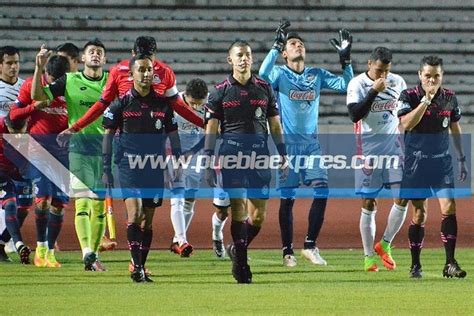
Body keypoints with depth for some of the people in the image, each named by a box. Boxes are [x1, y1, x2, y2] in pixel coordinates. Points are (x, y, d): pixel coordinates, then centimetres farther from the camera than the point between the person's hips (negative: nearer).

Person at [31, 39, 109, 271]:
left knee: (99, 205, 6)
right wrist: (39, 68, -9)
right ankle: (87, 253, -24)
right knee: (82, 202, -14)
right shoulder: (70, 81, 5)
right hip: (79, 145, -2)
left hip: (106, 145, 2)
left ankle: (94, 254, 15)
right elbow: (38, 95, 3)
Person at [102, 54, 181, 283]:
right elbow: (108, 135, 3)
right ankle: (137, 266, -19)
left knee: (147, 220, 6)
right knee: (135, 213, -18)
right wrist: (106, 169, -2)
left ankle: (141, 268, 14)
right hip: (129, 166, -3)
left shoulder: (162, 104, 7)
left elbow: (173, 136, 14)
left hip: (155, 167, 3)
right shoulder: (121, 103, -1)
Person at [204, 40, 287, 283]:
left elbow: (275, 124, 15)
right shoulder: (220, 92, 3)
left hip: (260, 153, 2)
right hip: (232, 152, -2)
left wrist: (282, 153, 9)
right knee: (238, 208, -6)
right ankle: (241, 263, 1)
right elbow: (211, 129, 3)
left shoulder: (264, 88, 10)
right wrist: (208, 161, -3)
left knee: (258, 215, -1)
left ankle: (238, 250, 22)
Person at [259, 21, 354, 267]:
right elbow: (263, 75, -23)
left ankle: (310, 246, 0)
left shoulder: (317, 75, 11)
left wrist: (345, 58, -6)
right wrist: (276, 45, -27)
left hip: (311, 143, 4)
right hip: (287, 143, -4)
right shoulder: (280, 74, -1)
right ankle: (287, 251, 5)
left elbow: (344, 85, 4)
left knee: (322, 191, -9)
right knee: (287, 197, -2)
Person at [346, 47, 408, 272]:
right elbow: (355, 115, -20)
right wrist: (374, 90, -24)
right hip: (368, 147, -3)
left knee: (402, 198, -7)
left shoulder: (398, 83, 5)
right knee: (368, 203, 0)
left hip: (394, 144, 3)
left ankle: (385, 245, 12)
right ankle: (369, 256, 9)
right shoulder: (357, 84, -7)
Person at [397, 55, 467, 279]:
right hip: (416, 162, -2)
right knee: (420, 213, 1)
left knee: (449, 209, -9)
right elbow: (406, 124, -23)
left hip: (442, 163, 2)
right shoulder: (408, 96, -6)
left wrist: (462, 159, 16)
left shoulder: (450, 97, 4)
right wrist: (426, 100, -27)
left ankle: (450, 264, -7)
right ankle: (415, 265, 12)